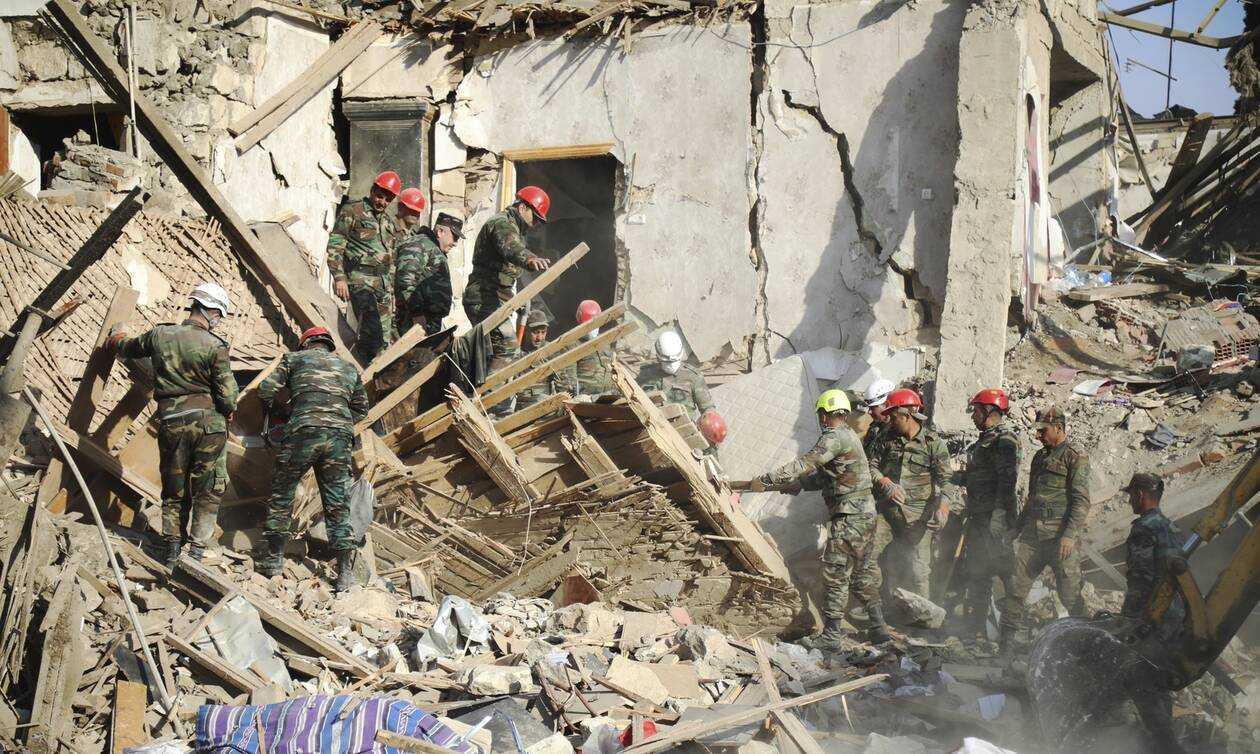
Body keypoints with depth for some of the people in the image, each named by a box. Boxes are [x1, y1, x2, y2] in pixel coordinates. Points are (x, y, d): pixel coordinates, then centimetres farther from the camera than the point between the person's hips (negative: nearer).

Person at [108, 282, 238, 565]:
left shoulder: (159, 335, 3)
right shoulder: (215, 346, -10)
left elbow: (130, 348, 25)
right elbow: (227, 396, -12)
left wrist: (116, 339, 48)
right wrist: (228, 409, 12)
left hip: (171, 423, 3)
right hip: (209, 422, -3)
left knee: (174, 489, 17)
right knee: (208, 490, 7)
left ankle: (171, 545, 17)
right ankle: (197, 548, 4)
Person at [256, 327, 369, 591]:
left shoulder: (295, 358, 15)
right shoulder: (348, 367, 25)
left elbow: (266, 389, 8)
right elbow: (361, 408, 26)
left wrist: (269, 407, 29)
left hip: (303, 433, -3)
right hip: (340, 438, 3)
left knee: (281, 496, 13)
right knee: (337, 505, 6)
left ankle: (272, 559, 16)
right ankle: (344, 572, 3)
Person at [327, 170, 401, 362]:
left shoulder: (388, 222, 22)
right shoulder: (352, 212, 2)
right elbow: (335, 246, -4)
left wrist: (392, 288, 21)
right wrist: (339, 278, -14)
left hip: (384, 284, 7)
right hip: (361, 280, -7)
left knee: (384, 338, 3)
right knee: (372, 331, -21)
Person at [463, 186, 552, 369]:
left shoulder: (513, 227, 23)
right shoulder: (502, 223, -12)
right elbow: (511, 248, -34)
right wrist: (529, 259, -54)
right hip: (484, 299, -11)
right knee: (509, 348, -21)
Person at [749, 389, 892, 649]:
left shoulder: (834, 437, -13)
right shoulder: (849, 436, 18)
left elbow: (804, 464, -20)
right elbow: (825, 477, 24)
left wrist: (766, 481, -17)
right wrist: (798, 485, 24)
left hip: (849, 518, -10)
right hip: (865, 514, 10)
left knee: (835, 576, -5)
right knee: (860, 574, 17)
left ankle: (831, 635, -3)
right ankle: (878, 627, 18)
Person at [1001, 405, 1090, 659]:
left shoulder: (1075, 457, -3)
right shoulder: (1040, 457, 19)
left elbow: (1081, 501, -11)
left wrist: (1070, 535, -19)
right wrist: (1017, 528, 22)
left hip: (1060, 535, -6)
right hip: (1032, 533, 7)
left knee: (1070, 594, -2)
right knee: (1016, 586, 0)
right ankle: (1007, 644, 4)